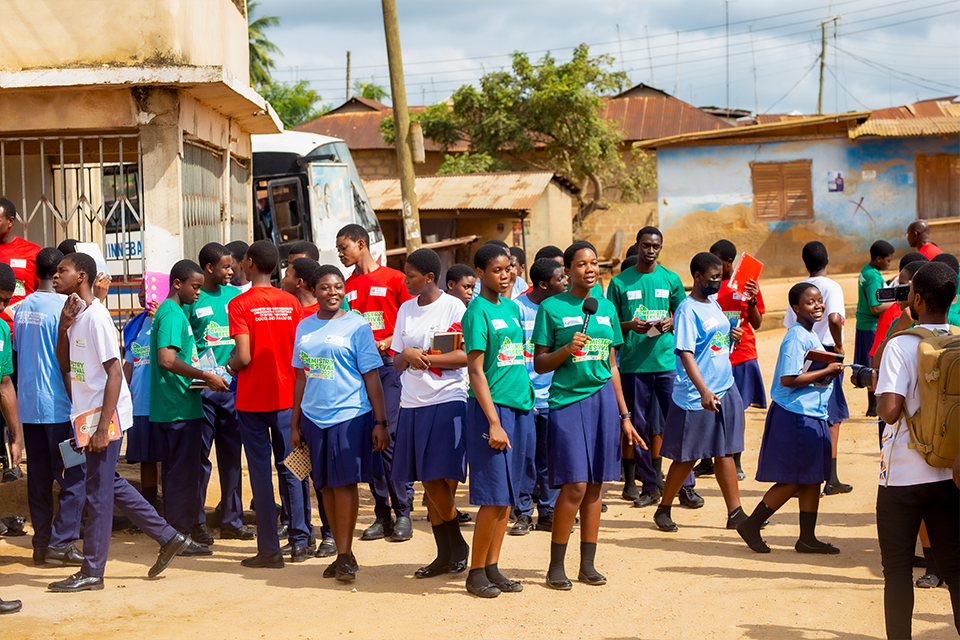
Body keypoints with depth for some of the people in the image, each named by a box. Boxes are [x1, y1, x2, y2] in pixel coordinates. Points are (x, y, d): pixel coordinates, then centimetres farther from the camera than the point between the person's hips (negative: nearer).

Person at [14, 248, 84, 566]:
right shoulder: (62, 307, -12)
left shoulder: (21, 308, 9)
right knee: (73, 477, -1)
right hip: (58, 406, -7)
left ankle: (42, 543, 15)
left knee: (39, 477, 11)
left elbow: (17, 355, 16)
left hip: (28, 405, 7)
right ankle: (61, 543, -4)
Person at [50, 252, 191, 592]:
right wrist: (63, 326, -2)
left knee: (98, 490, -2)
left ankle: (92, 572, 6)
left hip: (105, 415, -10)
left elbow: (114, 374, -20)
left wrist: (103, 427, -23)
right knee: (109, 484, 16)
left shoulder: (96, 317, -17)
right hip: (88, 414, 10)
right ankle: (169, 537, 24)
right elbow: (65, 364, 14)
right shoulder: (76, 315, 11)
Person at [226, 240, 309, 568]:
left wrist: (229, 367, 4)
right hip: (287, 396, 3)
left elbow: (244, 357, -17)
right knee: (289, 468, 12)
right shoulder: (291, 303, 2)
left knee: (261, 472, 1)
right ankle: (299, 541, 13)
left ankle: (269, 550, 2)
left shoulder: (240, 304, -10)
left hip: (252, 399, -3)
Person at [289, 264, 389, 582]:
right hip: (313, 417, 5)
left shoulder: (357, 326, -2)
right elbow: (301, 378, 17)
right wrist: (295, 424, 15)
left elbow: (372, 377, -4)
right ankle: (342, 554, 17)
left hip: (349, 415, -5)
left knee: (344, 483, -5)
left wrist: (380, 422, -8)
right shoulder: (304, 327, 12)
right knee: (326, 486, 8)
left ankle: (346, 555, 1)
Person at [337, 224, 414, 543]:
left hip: (389, 364, -5)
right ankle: (382, 515, 9)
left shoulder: (393, 279, 1)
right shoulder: (345, 287, 15)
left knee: (389, 436, -11)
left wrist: (388, 343, -13)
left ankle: (403, 513, -3)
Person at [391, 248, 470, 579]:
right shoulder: (406, 309, 14)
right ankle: (446, 554, 14)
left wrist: (423, 358, -12)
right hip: (413, 403, 6)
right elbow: (397, 361, 14)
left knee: (442, 479, -8)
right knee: (429, 483, 6)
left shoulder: (453, 307, -4)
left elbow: (466, 356, -12)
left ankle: (458, 546, 10)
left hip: (448, 401, -6)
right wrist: (406, 357, -9)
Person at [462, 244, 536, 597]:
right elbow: (476, 370, -13)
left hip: (520, 406, 7)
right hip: (491, 408, -7)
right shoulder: (478, 311, -10)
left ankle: (492, 567, 17)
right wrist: (494, 422, -18)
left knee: (507, 496, 9)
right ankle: (476, 572, 6)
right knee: (494, 496, -5)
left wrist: (528, 404, 15)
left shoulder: (512, 307, 13)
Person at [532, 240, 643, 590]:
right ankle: (556, 567, 4)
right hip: (567, 400, -4)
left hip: (603, 399, 4)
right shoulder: (551, 308, -1)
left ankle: (588, 564, 14)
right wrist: (567, 349, -18)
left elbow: (612, 367, 16)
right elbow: (539, 364, -1)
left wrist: (624, 415, 15)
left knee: (595, 485, 5)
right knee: (575, 486, -9)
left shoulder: (606, 307, 13)